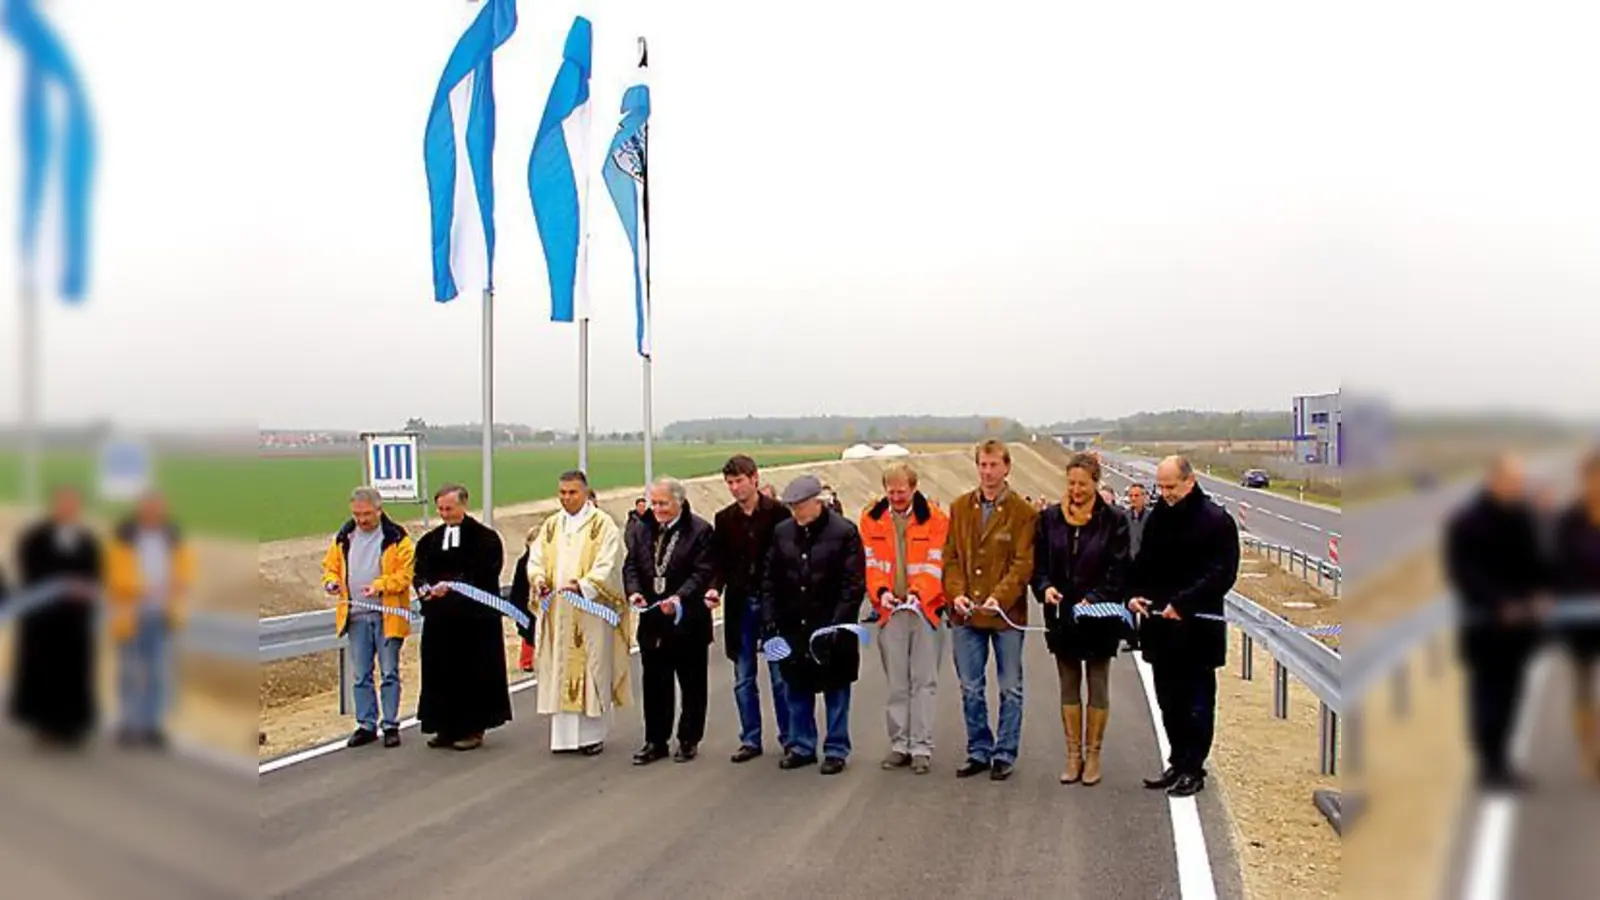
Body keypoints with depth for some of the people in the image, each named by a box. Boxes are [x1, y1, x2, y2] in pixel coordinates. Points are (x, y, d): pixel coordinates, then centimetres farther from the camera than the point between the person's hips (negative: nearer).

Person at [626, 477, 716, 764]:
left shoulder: (700, 530, -8)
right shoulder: (641, 530, 8)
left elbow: (703, 573, -14)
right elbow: (631, 566, 5)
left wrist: (679, 598, -27)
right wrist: (634, 591, -15)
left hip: (688, 621, -4)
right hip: (652, 621, 4)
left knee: (692, 684, 8)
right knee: (654, 684, 10)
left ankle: (689, 740, 19)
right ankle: (655, 741, 19)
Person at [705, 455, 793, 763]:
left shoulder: (778, 512, -6)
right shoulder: (725, 519, 6)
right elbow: (719, 562, 9)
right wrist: (715, 587, -10)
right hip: (740, 605, 4)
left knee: (781, 677, 3)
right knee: (744, 679, 9)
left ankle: (789, 737, 15)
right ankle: (750, 739, 18)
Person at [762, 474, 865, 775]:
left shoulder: (844, 532, -9)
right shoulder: (782, 532, 5)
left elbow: (854, 584, -11)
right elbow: (770, 581, 9)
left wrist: (838, 624, -17)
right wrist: (769, 620, 0)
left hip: (831, 628, -4)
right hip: (793, 627, 4)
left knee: (836, 690, 6)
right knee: (797, 688, 12)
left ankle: (836, 750, 17)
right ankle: (801, 746, 25)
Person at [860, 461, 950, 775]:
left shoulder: (934, 518, -3)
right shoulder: (871, 519, 4)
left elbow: (934, 564, -8)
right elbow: (871, 563, 3)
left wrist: (918, 592, -24)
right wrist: (881, 591, -15)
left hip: (926, 609, -2)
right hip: (889, 611, 2)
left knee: (923, 682, 1)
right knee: (896, 684, 10)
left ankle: (921, 748, 6)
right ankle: (900, 746, 18)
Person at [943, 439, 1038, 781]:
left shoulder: (1023, 512, -4)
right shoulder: (959, 507, 8)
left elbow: (1023, 563, -9)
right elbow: (951, 557, 6)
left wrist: (1000, 597, -22)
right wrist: (956, 593, -9)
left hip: (1007, 614, -3)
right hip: (965, 613, 3)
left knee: (1010, 689, 7)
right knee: (971, 689, 10)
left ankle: (1005, 754, 18)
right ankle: (978, 752, 23)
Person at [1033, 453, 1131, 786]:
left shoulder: (1113, 520, -6)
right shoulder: (1050, 517, 2)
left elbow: (1118, 572, -8)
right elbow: (1038, 563, 5)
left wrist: (1093, 599, -19)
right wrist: (1045, 587, -14)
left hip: (1099, 618, -3)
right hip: (1061, 617, 3)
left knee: (1098, 686, 7)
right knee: (1069, 686, 10)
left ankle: (1092, 755, 16)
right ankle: (1074, 755, 18)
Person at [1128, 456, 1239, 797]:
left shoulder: (1217, 521, -10)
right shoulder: (1158, 517, 10)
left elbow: (1222, 575, -15)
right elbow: (1144, 563, 18)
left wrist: (1182, 603, -21)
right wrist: (1135, 593, 0)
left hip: (1197, 628, -6)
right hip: (1160, 626, 7)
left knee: (1197, 703, 3)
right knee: (1168, 701, 14)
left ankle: (1192, 770, 12)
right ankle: (1178, 763, 26)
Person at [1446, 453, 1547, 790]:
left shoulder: (1526, 517, 10)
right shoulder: (1466, 522, -9)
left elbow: (1536, 561, 16)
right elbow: (1464, 573, -14)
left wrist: (1537, 594, -1)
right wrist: (1499, 605, -22)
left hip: (1519, 621, 6)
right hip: (1484, 624, -6)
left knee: (1509, 693, 10)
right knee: (1487, 695, -2)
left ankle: (1500, 761, 20)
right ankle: (1489, 766, 4)